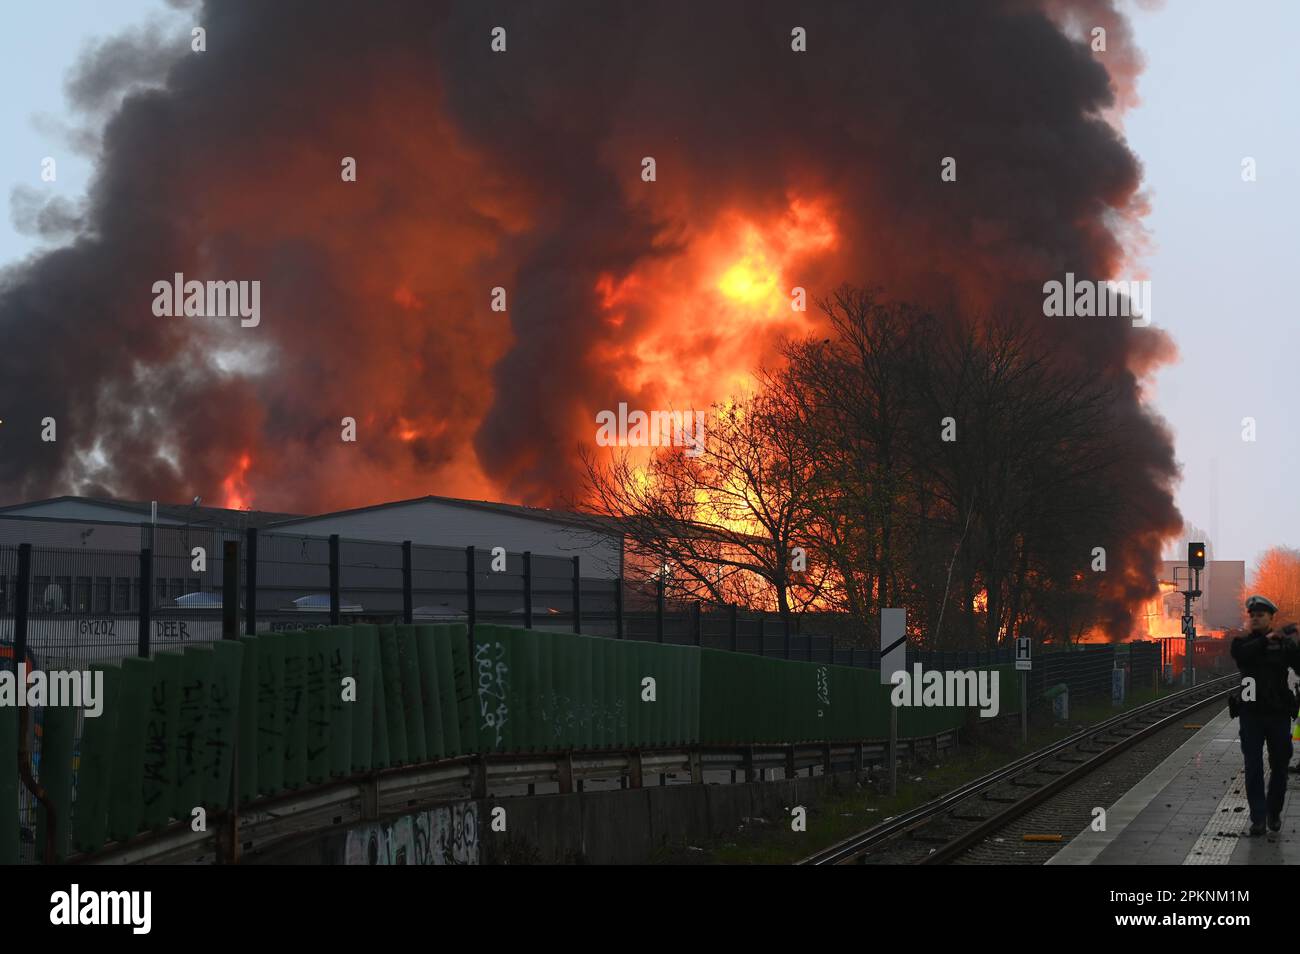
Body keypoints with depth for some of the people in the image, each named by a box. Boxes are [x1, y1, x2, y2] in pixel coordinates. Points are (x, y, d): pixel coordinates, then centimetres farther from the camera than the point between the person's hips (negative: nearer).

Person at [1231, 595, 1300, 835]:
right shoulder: (1242, 641, 4)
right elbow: (1241, 654, -18)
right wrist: (1266, 639, -24)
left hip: (1278, 713, 0)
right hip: (1252, 714, 0)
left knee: (1279, 766, 9)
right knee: (1253, 767, -4)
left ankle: (1274, 813, 24)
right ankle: (1258, 818, -3)